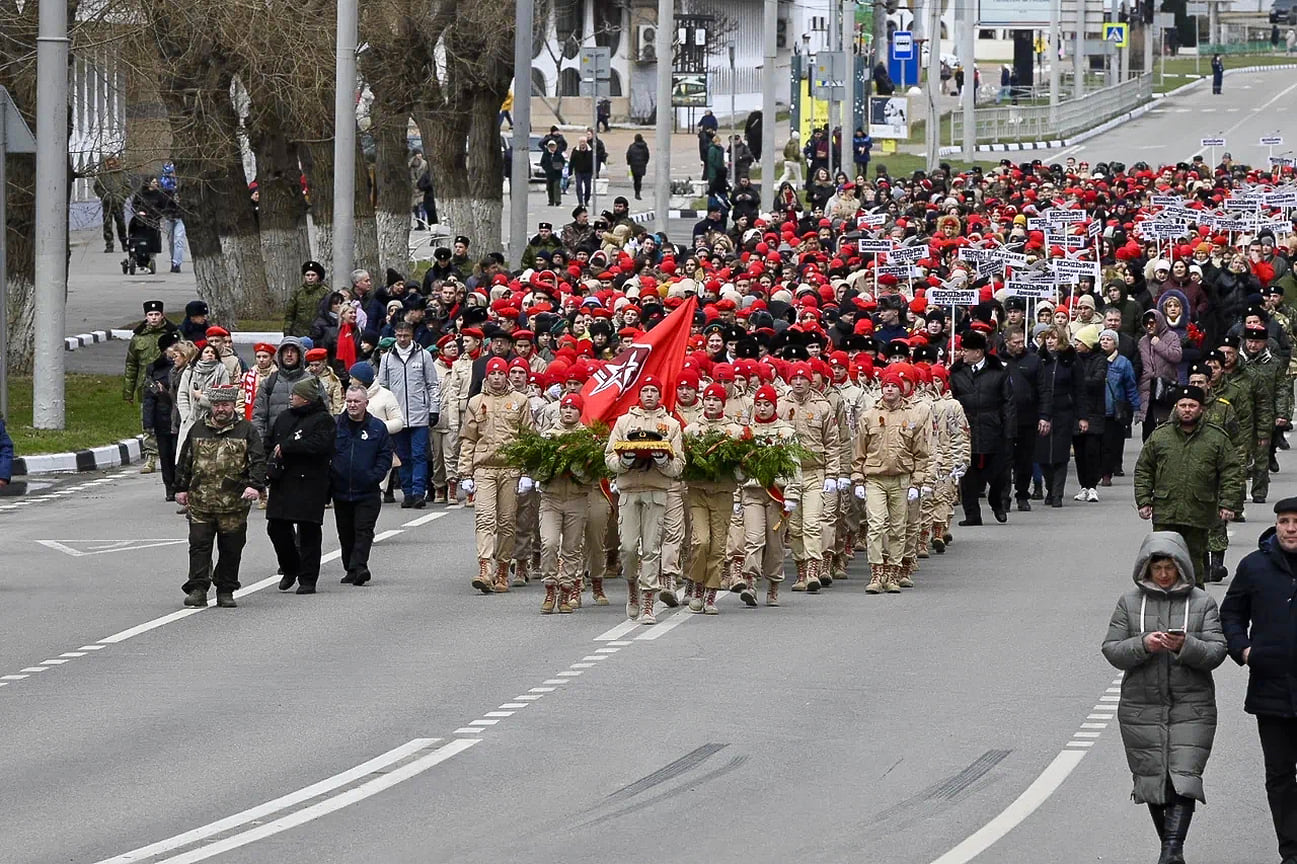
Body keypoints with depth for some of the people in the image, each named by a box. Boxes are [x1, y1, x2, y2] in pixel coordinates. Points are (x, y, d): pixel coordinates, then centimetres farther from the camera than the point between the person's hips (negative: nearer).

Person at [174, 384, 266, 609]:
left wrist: (254, 485, -18)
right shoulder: (198, 431, 11)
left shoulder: (246, 431, 4)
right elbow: (185, 462, 18)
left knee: (231, 549, 4)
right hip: (200, 502, 1)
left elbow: (258, 461, -4)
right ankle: (198, 589, -6)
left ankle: (226, 591, 14)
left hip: (234, 504, -1)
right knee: (199, 545, -6)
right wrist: (181, 488, 13)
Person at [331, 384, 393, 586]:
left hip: (367, 493, -3)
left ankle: (358, 567, -19)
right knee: (346, 533, 8)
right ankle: (351, 570, 16)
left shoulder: (377, 428, 2)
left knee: (363, 531, -11)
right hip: (341, 492, 3)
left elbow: (385, 457, 2)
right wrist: (329, 480, -5)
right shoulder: (335, 426, 5)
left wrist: (373, 477, -10)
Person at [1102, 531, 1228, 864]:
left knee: (1184, 778, -13)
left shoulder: (1201, 602, 4)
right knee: (1152, 780, 6)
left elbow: (1216, 651, -3)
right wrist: (1143, 645, -17)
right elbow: (1111, 650, 2)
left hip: (1191, 708, -2)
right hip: (1141, 708, 2)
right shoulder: (1130, 602, 6)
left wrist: (1186, 646, -22)